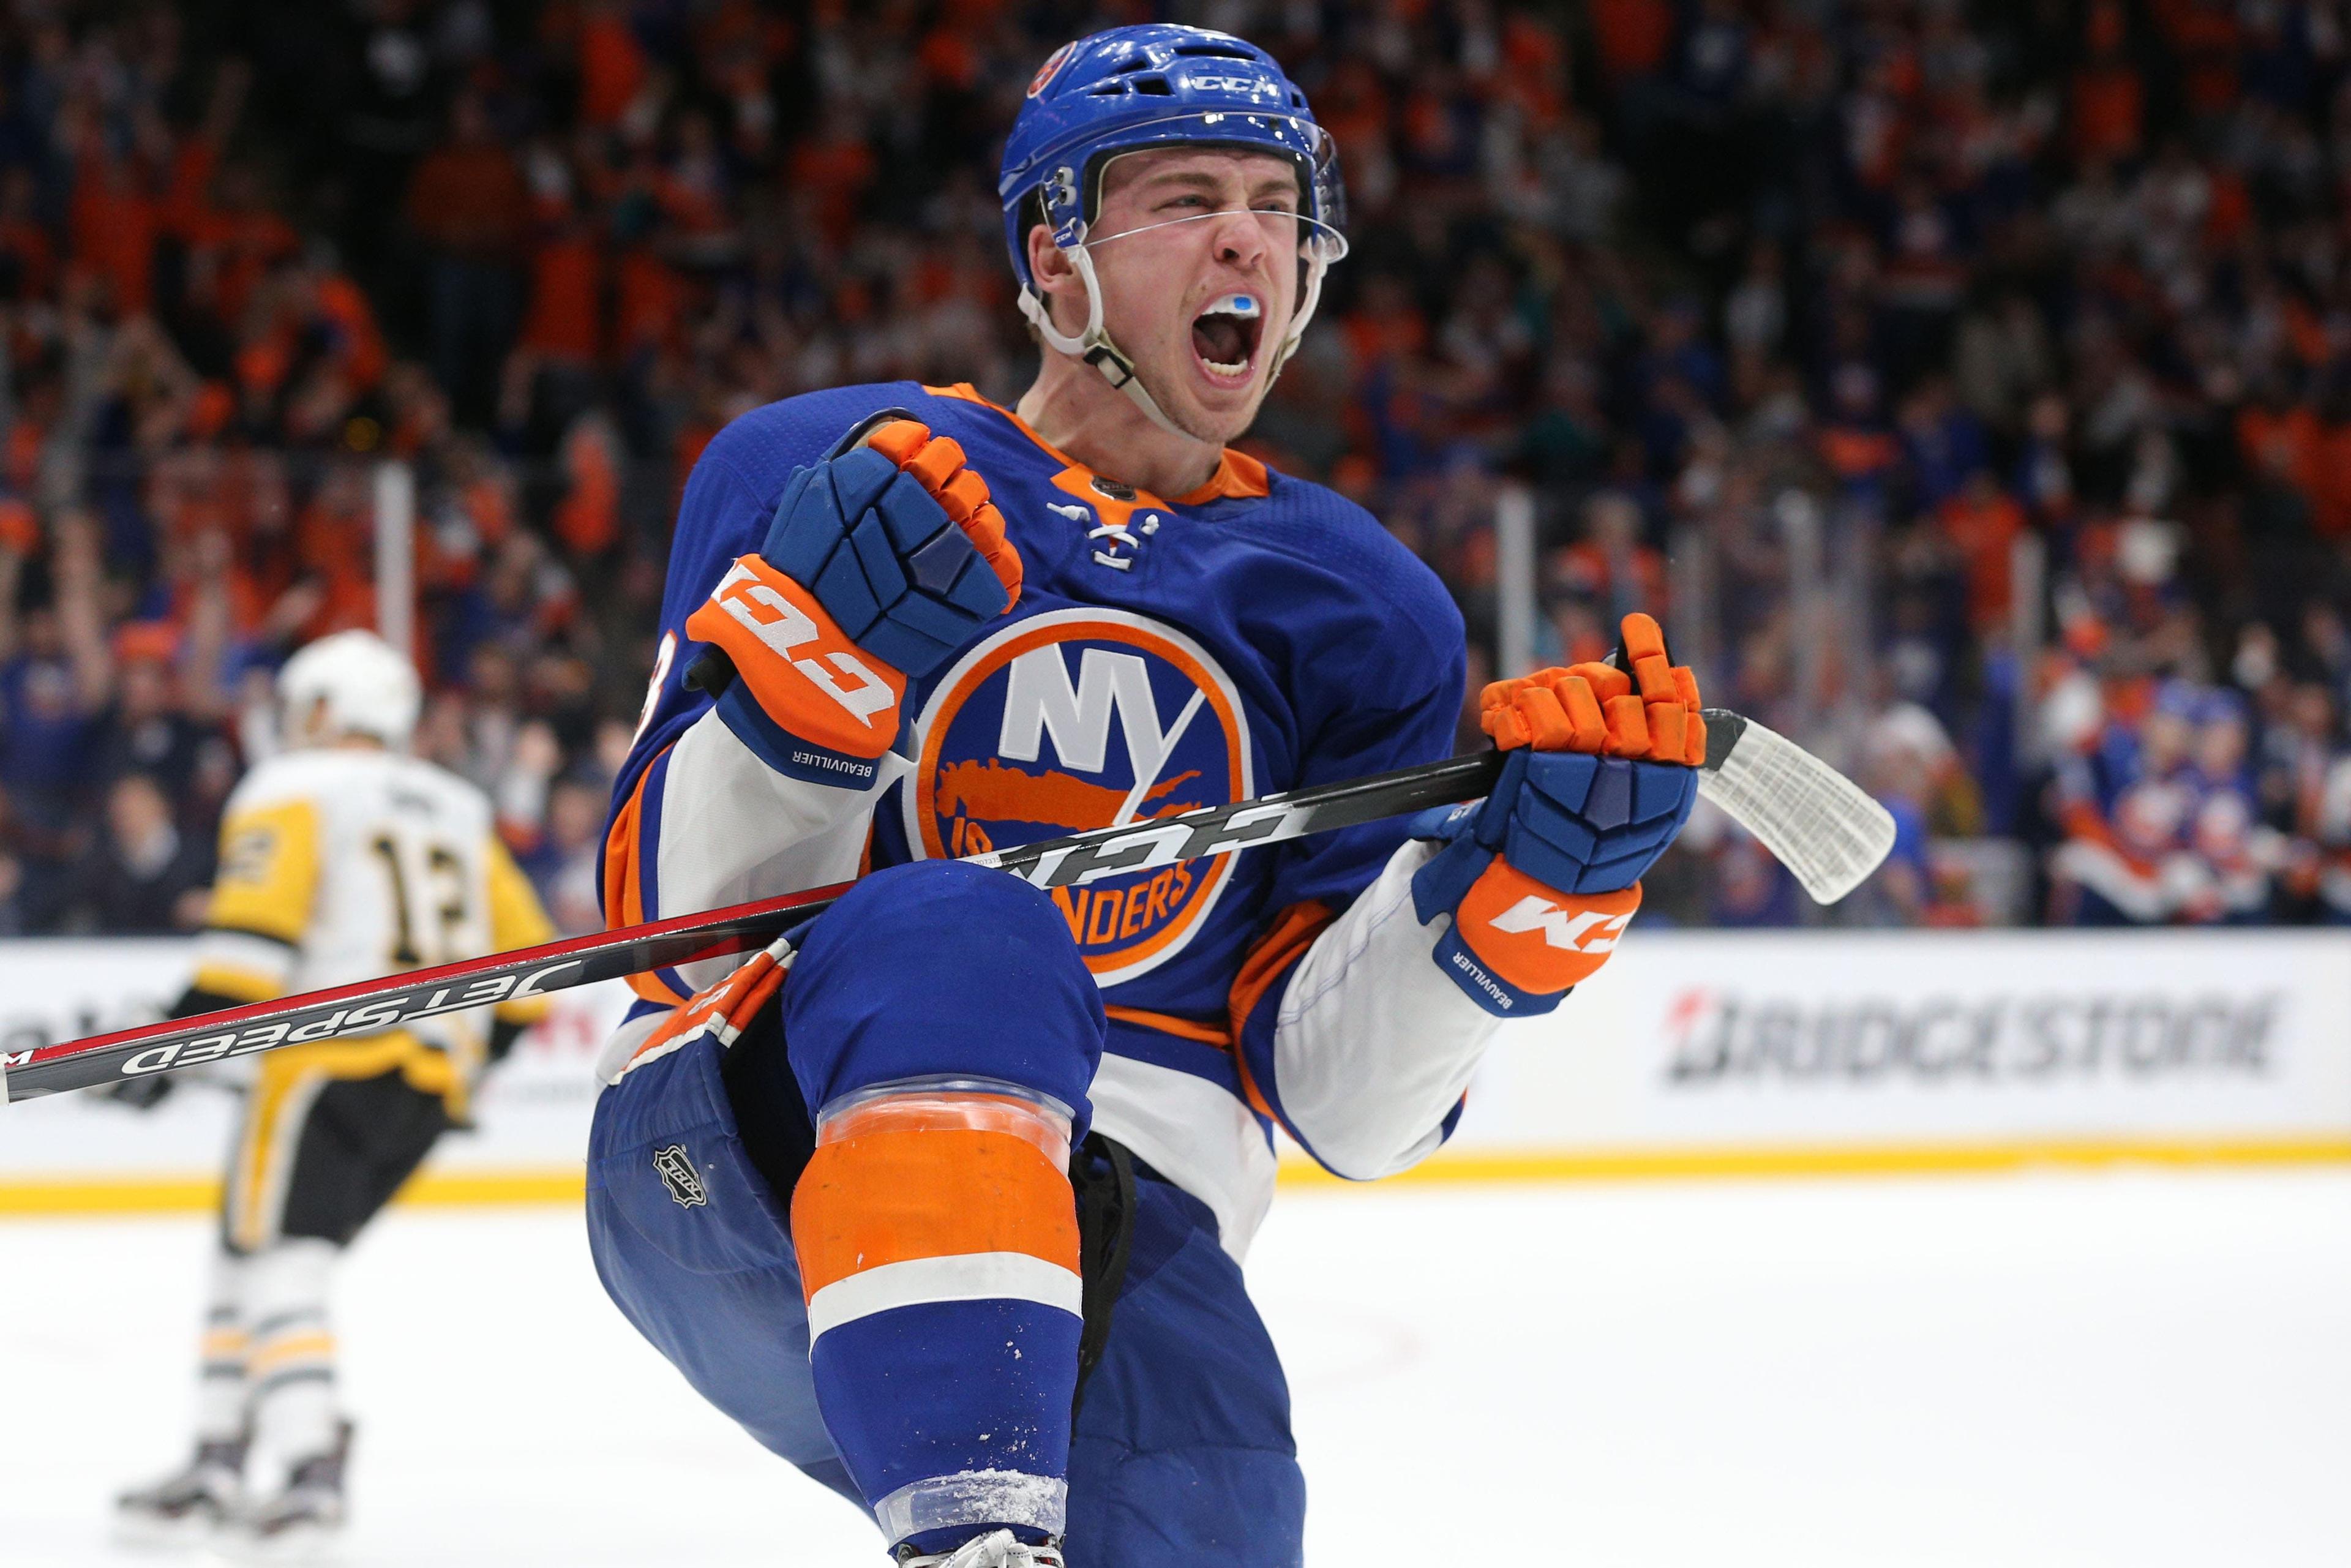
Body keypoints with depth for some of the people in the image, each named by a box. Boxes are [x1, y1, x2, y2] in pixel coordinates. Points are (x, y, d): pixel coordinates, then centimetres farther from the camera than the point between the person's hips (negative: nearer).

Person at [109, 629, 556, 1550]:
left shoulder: (292, 792, 3)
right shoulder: (458, 810, 23)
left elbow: (254, 926, -12)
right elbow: (523, 953, 22)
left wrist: (182, 1035, -16)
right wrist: (478, 1056, 33)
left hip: (335, 1058, -7)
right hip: (436, 1080, 7)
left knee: (275, 1262, -11)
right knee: (256, 1256, 15)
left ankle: (304, 1471, -27)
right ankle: (222, 1458, 10)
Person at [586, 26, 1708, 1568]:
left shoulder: (1367, 616, 12)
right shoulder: (818, 473, 4)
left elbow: (1341, 1097, 6)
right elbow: (675, 924, -2)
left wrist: (1517, 885, -11)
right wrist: (813, 665, -18)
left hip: (1116, 1223, 3)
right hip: (744, 1155, -3)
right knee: (962, 935, -34)